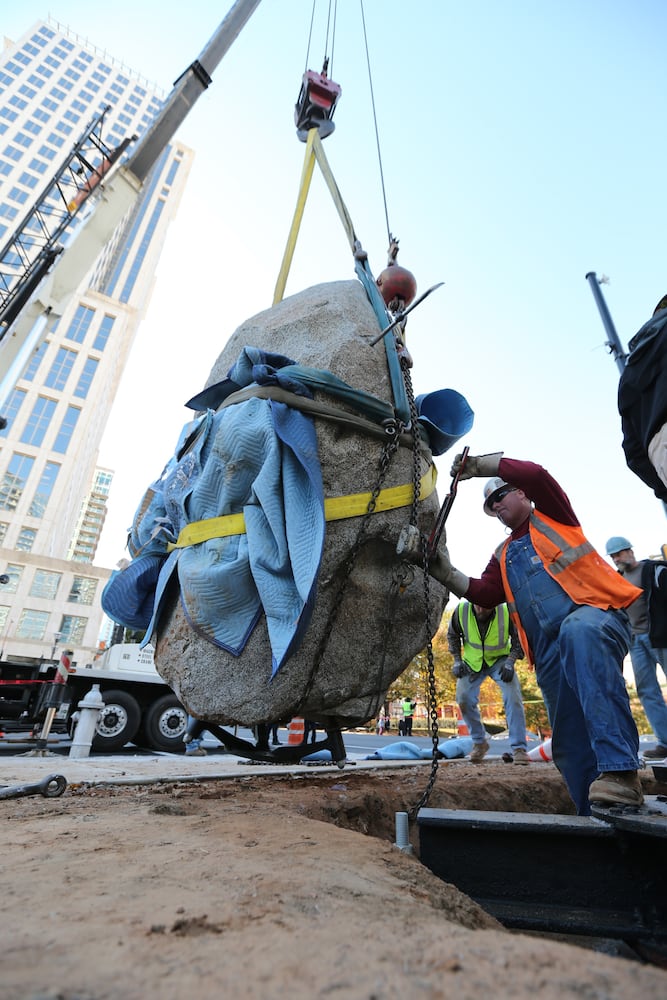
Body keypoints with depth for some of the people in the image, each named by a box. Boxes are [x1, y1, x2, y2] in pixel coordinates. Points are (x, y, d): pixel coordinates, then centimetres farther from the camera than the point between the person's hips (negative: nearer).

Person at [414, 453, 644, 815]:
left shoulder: (551, 516, 14)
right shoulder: (503, 555, 27)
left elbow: (534, 474, -6)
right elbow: (485, 595, 10)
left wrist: (478, 465, -1)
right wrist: (444, 571, -2)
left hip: (596, 613, -6)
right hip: (549, 652, 7)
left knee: (579, 630, -41)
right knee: (570, 745, 5)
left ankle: (619, 771, -42)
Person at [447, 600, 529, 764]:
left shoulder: (506, 611, -29)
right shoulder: (461, 610, -25)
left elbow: (519, 638, -10)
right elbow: (452, 635, -2)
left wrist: (510, 662, -21)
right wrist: (457, 660, -7)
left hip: (499, 660, -1)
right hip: (472, 662, 1)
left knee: (513, 696, -19)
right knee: (464, 698, -10)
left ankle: (519, 748, -4)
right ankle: (479, 743, 12)